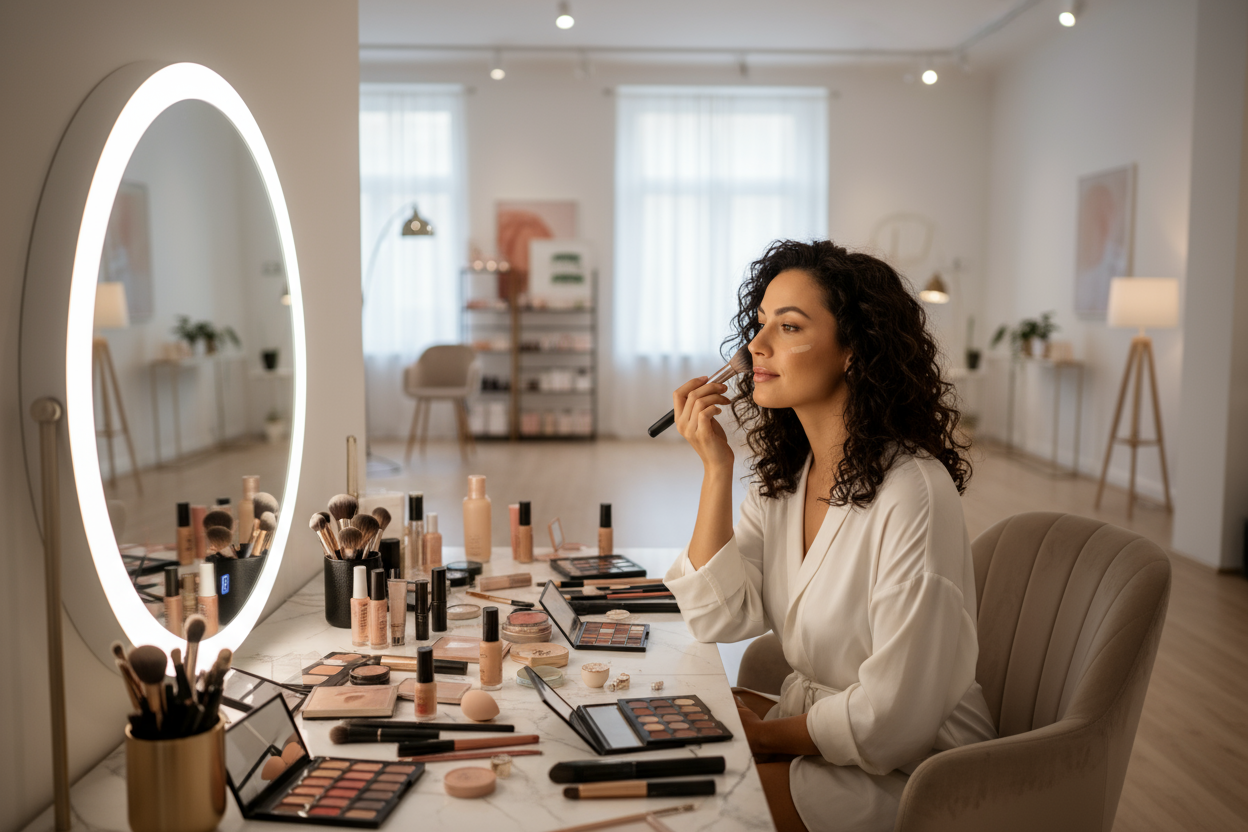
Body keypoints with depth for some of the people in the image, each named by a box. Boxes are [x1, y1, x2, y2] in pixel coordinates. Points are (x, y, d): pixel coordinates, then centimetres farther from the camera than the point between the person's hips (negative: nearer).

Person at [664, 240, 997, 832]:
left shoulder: (913, 493, -25)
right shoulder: (785, 474, 2)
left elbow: (892, 722, -24)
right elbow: (717, 619, -5)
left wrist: (766, 735, -10)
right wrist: (715, 467, -10)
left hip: (911, 776, -7)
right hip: (813, 718, 7)